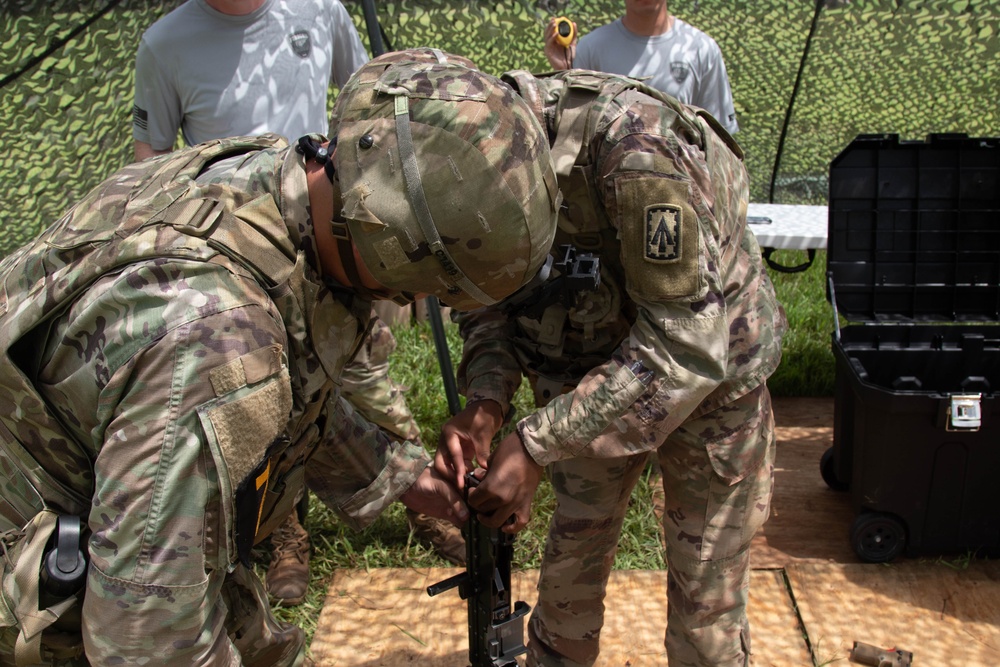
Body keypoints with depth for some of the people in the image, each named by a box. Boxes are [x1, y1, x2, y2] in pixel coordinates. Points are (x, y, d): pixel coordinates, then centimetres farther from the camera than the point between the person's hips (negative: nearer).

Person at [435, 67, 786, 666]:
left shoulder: (632, 143, -37)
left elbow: (688, 343, -36)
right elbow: (490, 296, -4)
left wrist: (537, 444, -36)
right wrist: (485, 403, -23)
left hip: (710, 375, -5)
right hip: (593, 372, 5)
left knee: (706, 604, 6)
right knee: (572, 558, 17)